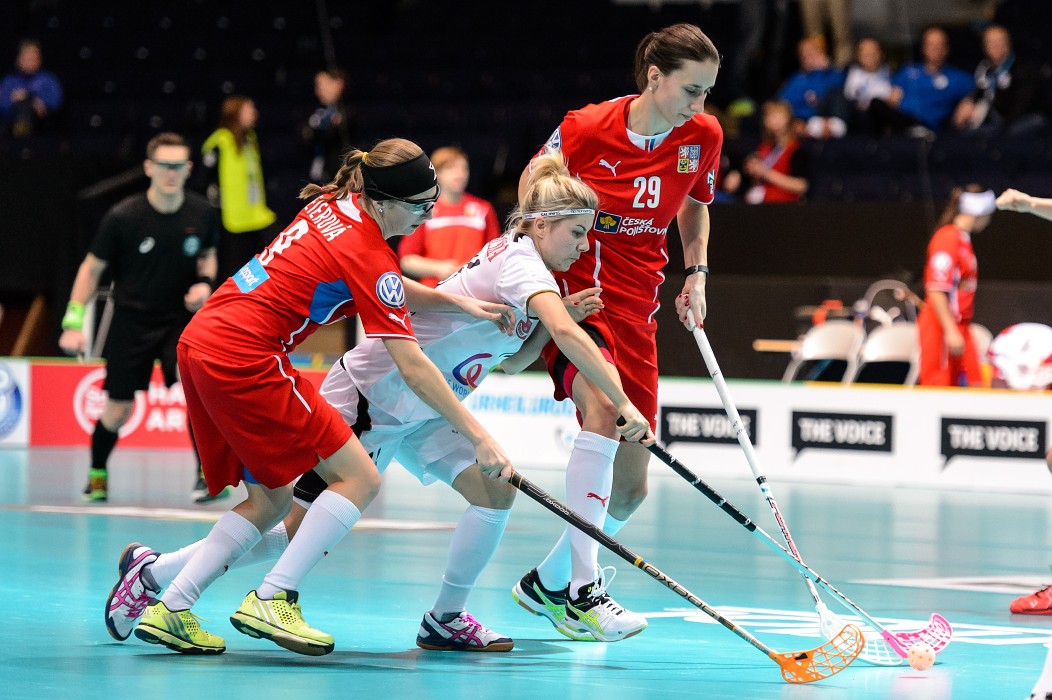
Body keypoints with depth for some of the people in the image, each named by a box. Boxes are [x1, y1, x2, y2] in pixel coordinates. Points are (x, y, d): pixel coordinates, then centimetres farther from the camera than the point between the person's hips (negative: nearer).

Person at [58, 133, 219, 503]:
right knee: (118, 411, 4)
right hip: (132, 321, -1)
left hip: (181, 317, 1)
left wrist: (205, 283, -9)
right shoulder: (123, 217, -16)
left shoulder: (202, 214, -9)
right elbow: (92, 268, -3)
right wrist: (73, 323, -8)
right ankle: (97, 474, 34)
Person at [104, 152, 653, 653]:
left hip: (422, 414, 9)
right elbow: (567, 337, -37)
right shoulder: (520, 262, -22)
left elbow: (509, 362, 10)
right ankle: (150, 572, 11)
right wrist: (623, 403, -38)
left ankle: (445, 620, 6)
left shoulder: (514, 257, 6)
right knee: (299, 532, -4)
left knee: (496, 490, -8)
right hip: (366, 402, -9)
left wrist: (559, 317, -4)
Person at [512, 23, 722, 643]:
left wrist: (696, 274, 6)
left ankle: (550, 581, 28)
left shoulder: (703, 136, -1)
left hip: (637, 307, 5)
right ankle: (584, 590, -31)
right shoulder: (586, 129, -13)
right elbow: (532, 186, 5)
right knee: (602, 409, -32)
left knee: (631, 487, 4)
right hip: (575, 291, -5)